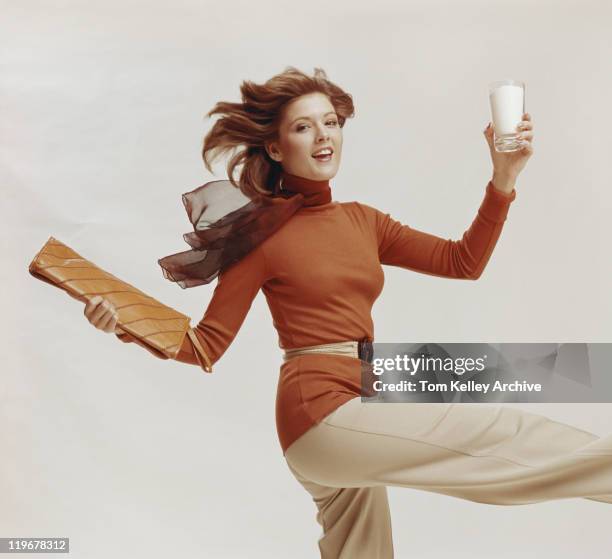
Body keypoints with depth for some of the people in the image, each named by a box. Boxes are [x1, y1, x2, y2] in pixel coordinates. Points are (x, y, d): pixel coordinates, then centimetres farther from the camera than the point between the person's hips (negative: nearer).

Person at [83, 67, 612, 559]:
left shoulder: (363, 221, 11)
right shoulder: (263, 233, -6)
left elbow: (464, 263, 6)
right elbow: (207, 346, -5)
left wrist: (504, 178, -4)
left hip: (352, 419, 7)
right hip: (321, 413, -7)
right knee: (515, 439, -10)